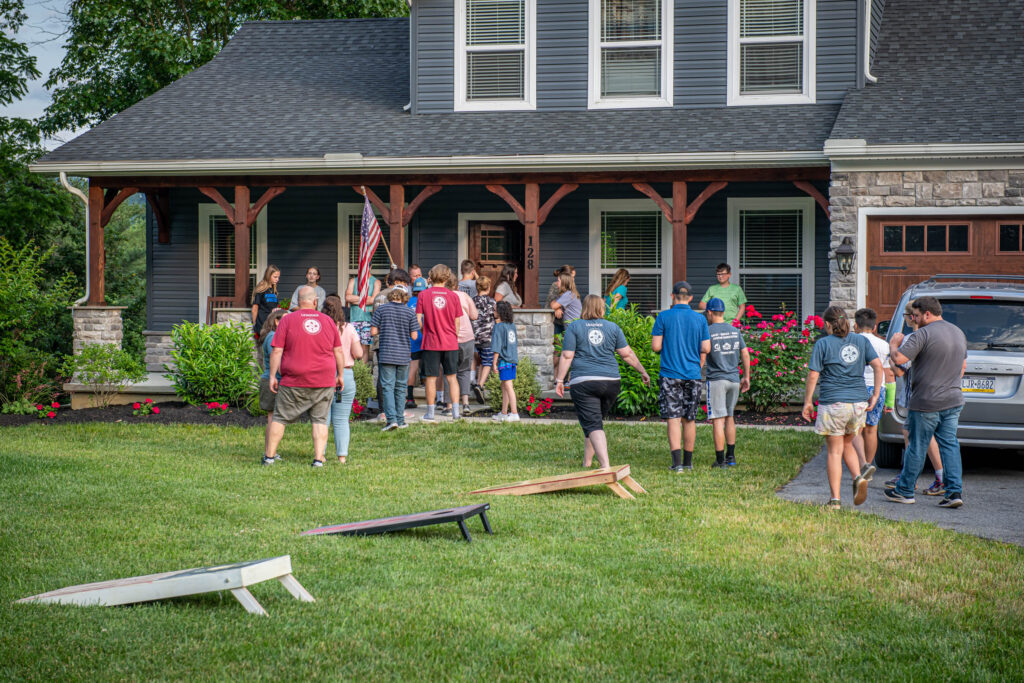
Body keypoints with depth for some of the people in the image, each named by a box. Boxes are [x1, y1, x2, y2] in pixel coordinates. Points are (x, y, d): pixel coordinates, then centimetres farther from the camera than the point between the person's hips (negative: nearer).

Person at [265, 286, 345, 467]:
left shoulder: (287, 320, -4)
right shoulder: (328, 321, 5)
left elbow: (277, 351, -6)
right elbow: (339, 351, 9)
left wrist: (272, 376, 0)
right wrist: (340, 375, 18)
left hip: (294, 381, -2)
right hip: (324, 381, 2)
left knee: (280, 418, 8)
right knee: (320, 420, 7)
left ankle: (269, 456, 12)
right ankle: (318, 458, -1)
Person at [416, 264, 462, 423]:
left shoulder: (423, 295, -5)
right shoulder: (453, 296, -1)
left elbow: (418, 320, -6)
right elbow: (457, 322, 3)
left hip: (431, 343, -1)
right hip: (450, 343, 2)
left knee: (431, 379, 4)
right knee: (451, 377, 10)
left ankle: (430, 414, 7)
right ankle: (456, 412, 7)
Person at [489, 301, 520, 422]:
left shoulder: (498, 327, -12)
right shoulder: (512, 325, 11)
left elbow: (497, 347, -14)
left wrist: (494, 362, -11)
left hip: (504, 360, -8)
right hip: (513, 360, 8)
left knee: (508, 386, -6)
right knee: (504, 386, 16)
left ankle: (514, 413, -8)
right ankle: (504, 413, 22)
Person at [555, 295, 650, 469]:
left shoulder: (574, 327, 2)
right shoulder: (613, 327, 9)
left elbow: (567, 356, -3)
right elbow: (627, 354, 8)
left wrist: (559, 380, 2)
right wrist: (643, 371, 17)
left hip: (583, 382, -3)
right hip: (611, 382, 3)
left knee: (592, 425, -7)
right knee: (596, 420, 20)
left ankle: (605, 465, -22)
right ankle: (587, 461, 28)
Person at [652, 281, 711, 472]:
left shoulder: (663, 317, -5)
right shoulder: (700, 319, 2)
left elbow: (655, 346, -7)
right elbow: (706, 349, 1)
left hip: (670, 375, -3)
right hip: (693, 375, 3)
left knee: (673, 419, -3)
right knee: (689, 420, 12)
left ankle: (677, 462, -13)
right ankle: (688, 461, 20)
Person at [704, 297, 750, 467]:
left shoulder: (707, 332, -9)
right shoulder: (735, 331, 8)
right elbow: (745, 354, 10)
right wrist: (746, 377, 18)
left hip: (716, 380, -6)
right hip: (734, 379, 6)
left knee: (718, 420, -3)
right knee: (729, 417, 17)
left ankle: (720, 460, -3)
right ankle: (731, 457, 20)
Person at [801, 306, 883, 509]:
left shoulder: (823, 344, -4)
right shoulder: (861, 341, 7)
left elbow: (813, 375, -8)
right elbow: (878, 365, 0)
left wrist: (807, 402, 0)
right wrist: (875, 395, 4)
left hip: (833, 403, -4)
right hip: (858, 403, 4)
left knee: (834, 451, 2)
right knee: (847, 445, 22)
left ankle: (835, 499, 0)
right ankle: (858, 478, -3)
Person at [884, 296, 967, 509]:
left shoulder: (923, 334, -15)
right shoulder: (958, 333, 11)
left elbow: (899, 358, -21)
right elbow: (963, 366, 21)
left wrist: (893, 345, -2)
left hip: (926, 403, -7)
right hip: (953, 401, 7)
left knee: (916, 447, 4)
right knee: (949, 445, 7)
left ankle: (905, 491, 15)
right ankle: (955, 491, -2)